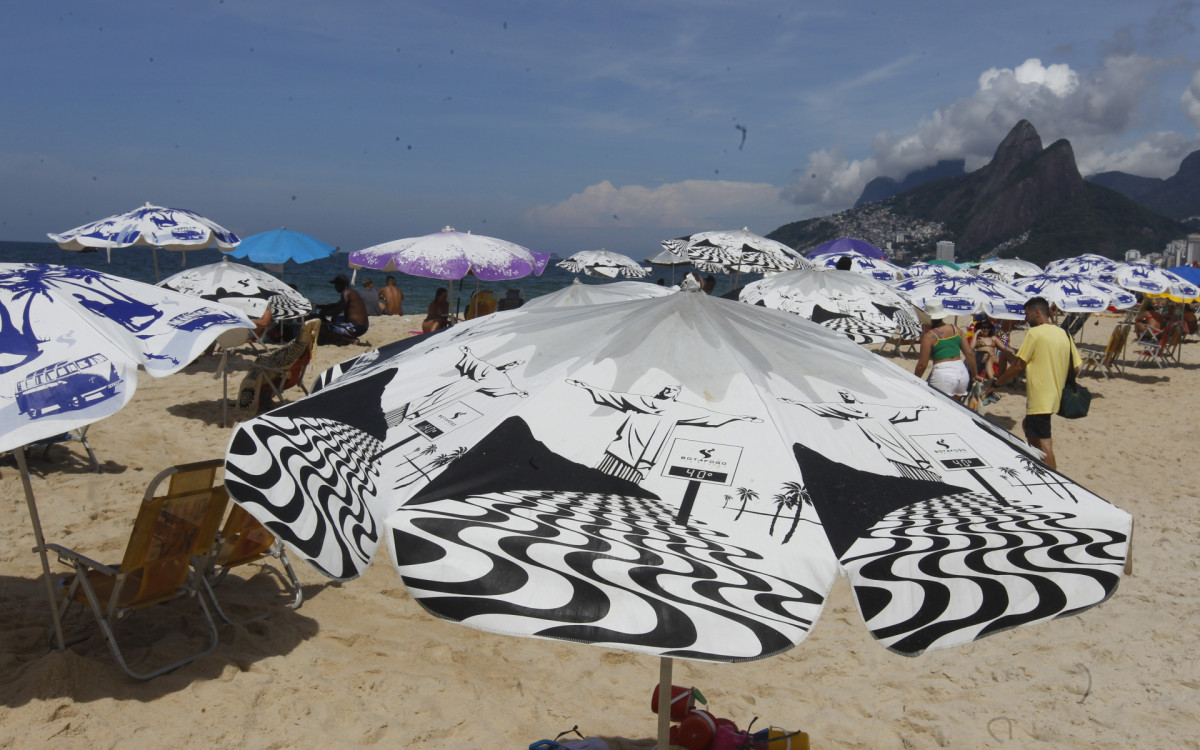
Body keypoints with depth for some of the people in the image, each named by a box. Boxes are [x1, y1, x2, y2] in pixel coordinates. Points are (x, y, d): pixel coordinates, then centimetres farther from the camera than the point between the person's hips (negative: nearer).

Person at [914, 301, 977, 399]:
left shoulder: (928, 336, -7)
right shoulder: (956, 329, 10)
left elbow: (922, 364, -7)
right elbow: (970, 354, 11)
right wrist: (974, 374, 22)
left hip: (943, 374, -6)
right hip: (962, 372, 6)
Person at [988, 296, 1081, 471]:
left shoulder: (1035, 333, -11)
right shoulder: (1063, 333, 11)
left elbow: (1018, 366, -13)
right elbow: (1075, 366, 11)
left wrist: (995, 384, -3)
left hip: (1039, 396, -9)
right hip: (1055, 395, 9)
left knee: (1042, 440, -6)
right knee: (1029, 426, 24)